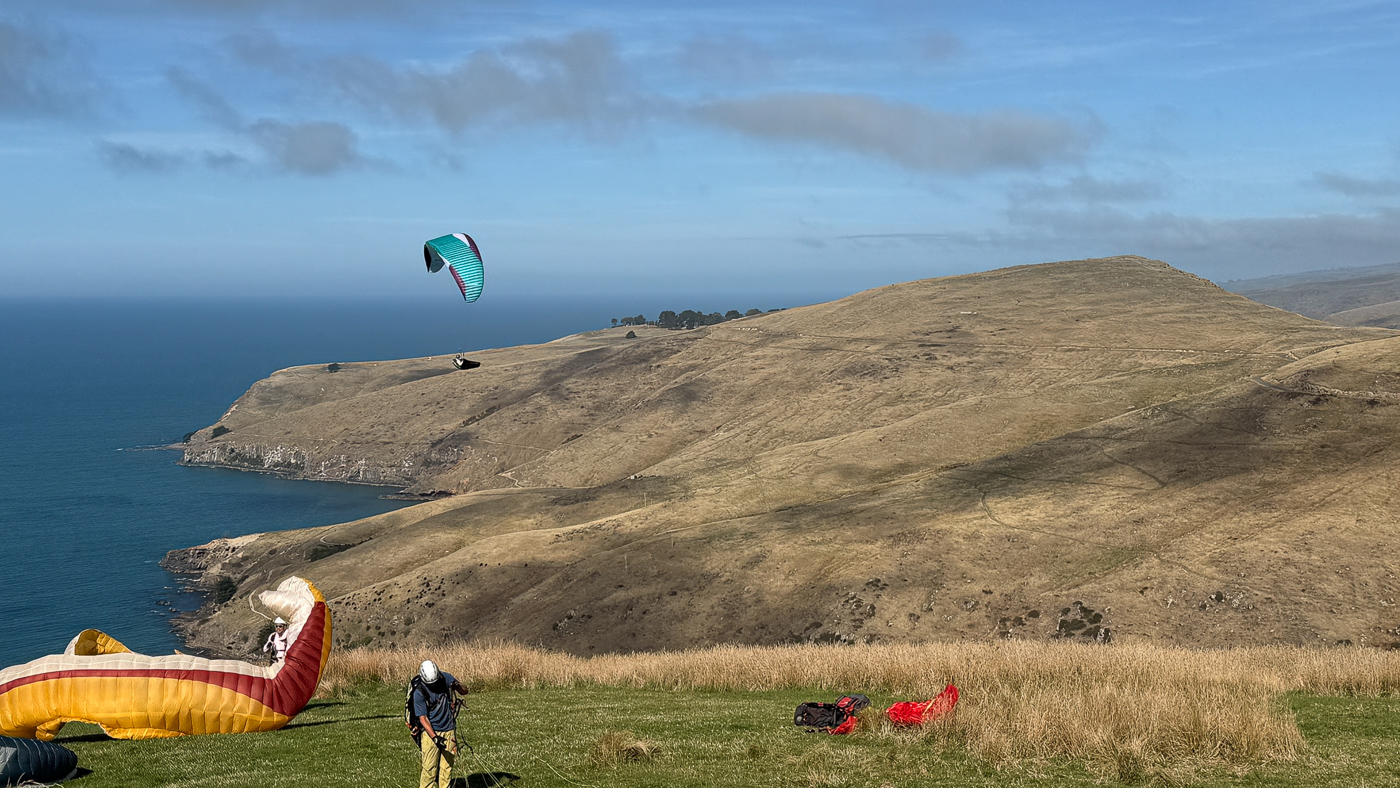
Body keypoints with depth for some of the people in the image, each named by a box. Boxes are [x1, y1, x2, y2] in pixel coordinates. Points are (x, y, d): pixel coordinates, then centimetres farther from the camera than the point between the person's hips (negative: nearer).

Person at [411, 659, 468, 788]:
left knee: (447, 767, 3)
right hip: (430, 731, -3)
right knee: (430, 768, -9)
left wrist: (458, 686, -19)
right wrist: (435, 737, -23)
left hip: (449, 730, 3)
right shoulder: (419, 693, -14)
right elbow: (423, 718, -13)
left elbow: (464, 691, 5)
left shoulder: (445, 678, -4)